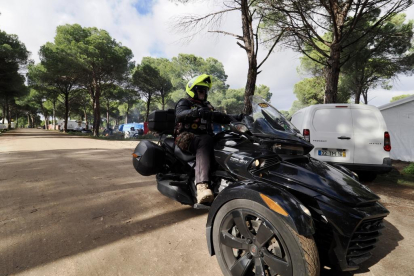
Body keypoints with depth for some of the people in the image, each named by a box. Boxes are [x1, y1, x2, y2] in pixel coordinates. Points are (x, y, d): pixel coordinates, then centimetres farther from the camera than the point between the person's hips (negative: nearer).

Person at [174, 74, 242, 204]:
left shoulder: (207, 106, 28)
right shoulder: (184, 102, 7)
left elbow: (219, 117, 25)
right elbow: (180, 114, -16)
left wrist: (236, 118, 8)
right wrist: (197, 112, -36)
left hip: (205, 138, 7)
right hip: (186, 138, -6)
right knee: (205, 141, -40)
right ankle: (202, 186, -57)